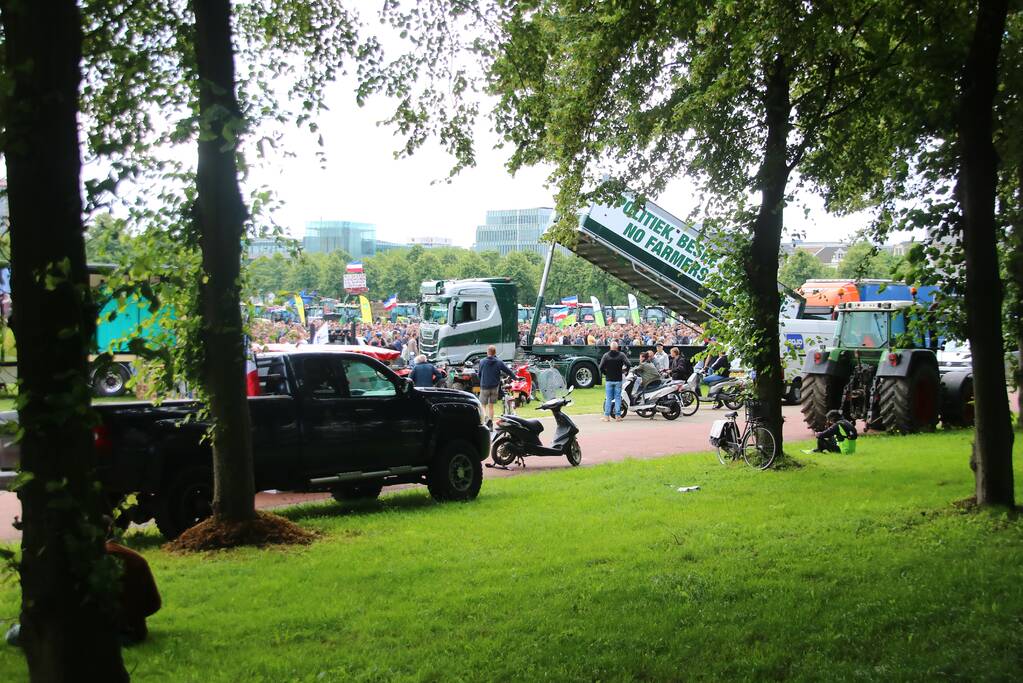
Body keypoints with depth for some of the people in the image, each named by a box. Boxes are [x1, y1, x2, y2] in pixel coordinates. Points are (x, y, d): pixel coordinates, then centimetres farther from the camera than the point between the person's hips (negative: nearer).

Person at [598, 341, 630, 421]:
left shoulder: (606, 356, -2)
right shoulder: (621, 355, -3)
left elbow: (601, 367, -8)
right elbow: (627, 364, -13)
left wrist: (605, 373, 9)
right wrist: (623, 370, 4)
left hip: (609, 380, 0)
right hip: (618, 380, 0)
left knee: (608, 398, 5)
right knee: (618, 397, 6)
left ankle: (606, 416, 3)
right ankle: (618, 415, 5)